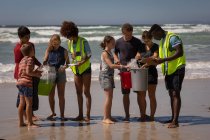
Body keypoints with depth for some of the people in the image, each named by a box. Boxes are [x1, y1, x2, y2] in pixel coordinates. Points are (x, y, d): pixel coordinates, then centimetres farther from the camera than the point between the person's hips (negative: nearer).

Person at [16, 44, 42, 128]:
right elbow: (28, 72, -18)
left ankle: (21, 122, 14)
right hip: (27, 83, -9)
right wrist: (36, 74, -4)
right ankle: (30, 123, -7)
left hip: (20, 82, 9)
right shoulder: (30, 59, -10)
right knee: (29, 103, -7)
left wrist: (35, 72, 19)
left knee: (22, 103, 11)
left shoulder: (22, 60, 18)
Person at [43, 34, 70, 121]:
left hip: (60, 73, -2)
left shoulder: (64, 51, -1)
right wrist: (44, 65, -16)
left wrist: (64, 67, -21)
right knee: (51, 95, 6)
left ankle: (62, 115, 6)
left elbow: (67, 63, 0)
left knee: (61, 95, 0)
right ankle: (53, 113, 23)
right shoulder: (49, 50, 3)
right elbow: (45, 61, 6)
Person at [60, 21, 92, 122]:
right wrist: (73, 58, -6)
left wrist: (81, 62, -24)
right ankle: (80, 115, 13)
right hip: (76, 69, 6)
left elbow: (89, 55, -12)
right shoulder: (70, 42, 6)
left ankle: (88, 115, -1)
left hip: (85, 68, -6)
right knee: (79, 92, 8)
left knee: (86, 92, -4)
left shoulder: (83, 41, -13)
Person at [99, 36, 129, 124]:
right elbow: (111, 65, -23)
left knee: (110, 97, 9)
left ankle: (109, 116, 15)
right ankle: (105, 118, -11)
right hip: (105, 76, -9)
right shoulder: (104, 53, -14)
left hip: (110, 76, 9)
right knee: (108, 97, -12)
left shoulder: (110, 52, 15)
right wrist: (122, 66, -27)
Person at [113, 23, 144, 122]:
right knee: (125, 94, 3)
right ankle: (127, 115, 11)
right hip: (124, 70, 1)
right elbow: (115, 53, 18)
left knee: (139, 92, 1)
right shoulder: (119, 42, 4)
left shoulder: (137, 42, 0)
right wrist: (117, 60, -1)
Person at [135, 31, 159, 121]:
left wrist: (146, 64, -30)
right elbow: (137, 58, 15)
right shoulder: (141, 47, 13)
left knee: (151, 96, 0)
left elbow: (155, 58, -15)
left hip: (151, 73, -5)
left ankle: (152, 116, 6)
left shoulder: (155, 47, -3)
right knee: (141, 95, 5)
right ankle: (143, 115, 13)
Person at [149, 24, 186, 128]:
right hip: (168, 70, 9)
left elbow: (180, 53, -24)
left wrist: (163, 60, -27)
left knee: (175, 94, -11)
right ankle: (173, 118, 17)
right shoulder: (162, 40, 15)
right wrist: (156, 61, 3)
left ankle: (175, 121, -14)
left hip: (177, 69, -9)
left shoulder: (172, 38, -14)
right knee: (171, 94, 10)